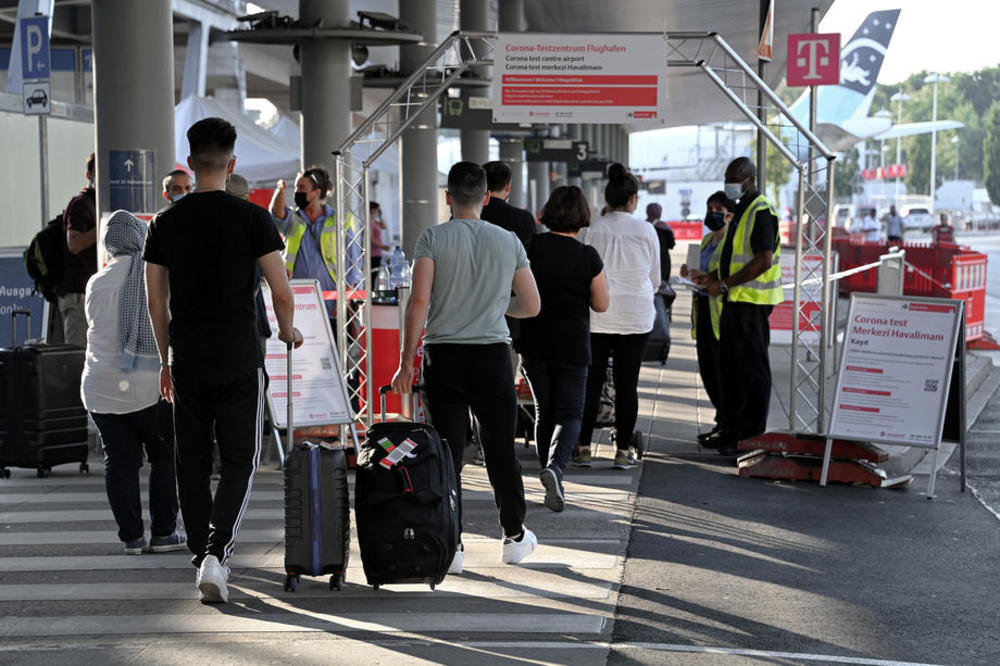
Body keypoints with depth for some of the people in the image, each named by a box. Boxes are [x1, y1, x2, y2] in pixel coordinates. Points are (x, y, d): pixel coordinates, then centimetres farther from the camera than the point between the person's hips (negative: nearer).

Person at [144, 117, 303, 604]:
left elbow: (155, 300, 7)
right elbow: (281, 293, -9)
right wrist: (289, 332, 11)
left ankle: (203, 554, 22)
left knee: (192, 462, 14)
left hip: (186, 361, 3)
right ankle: (216, 553, -14)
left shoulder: (165, 223, 3)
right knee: (239, 460, 3)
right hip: (239, 361, -3)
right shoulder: (252, 218, -7)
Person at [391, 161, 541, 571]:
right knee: (501, 451, 13)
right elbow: (531, 306, 8)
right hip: (493, 356, 2)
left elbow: (419, 302, -12)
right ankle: (514, 537, 25)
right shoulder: (508, 242, 4)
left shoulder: (433, 239, -3)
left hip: (443, 356, -1)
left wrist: (406, 362, -7)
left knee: (447, 454, 1)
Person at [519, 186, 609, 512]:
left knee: (544, 412, 14)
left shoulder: (531, 246, -5)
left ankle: (552, 485, 16)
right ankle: (555, 466, -23)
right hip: (572, 346, -3)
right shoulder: (588, 257, -11)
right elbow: (601, 304, -2)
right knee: (570, 413, 4)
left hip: (534, 344, 3)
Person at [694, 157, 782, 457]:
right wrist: (712, 276, 11)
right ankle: (731, 429, 20)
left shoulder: (761, 211, -14)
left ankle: (752, 437, 1)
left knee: (752, 370, -4)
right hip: (735, 299, 10)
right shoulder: (741, 210, 18)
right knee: (730, 368, 13)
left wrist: (725, 284, -19)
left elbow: (763, 261, -22)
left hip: (752, 300, -10)